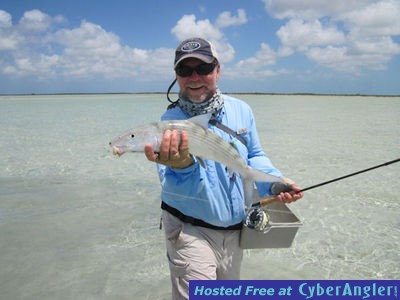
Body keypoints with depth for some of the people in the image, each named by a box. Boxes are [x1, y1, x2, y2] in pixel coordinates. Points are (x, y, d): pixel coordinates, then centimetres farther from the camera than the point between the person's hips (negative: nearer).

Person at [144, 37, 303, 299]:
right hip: (190, 231, -5)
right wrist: (182, 166, -48)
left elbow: (254, 156, 10)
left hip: (234, 229, 5)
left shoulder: (241, 110, -3)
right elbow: (173, 189, -25)